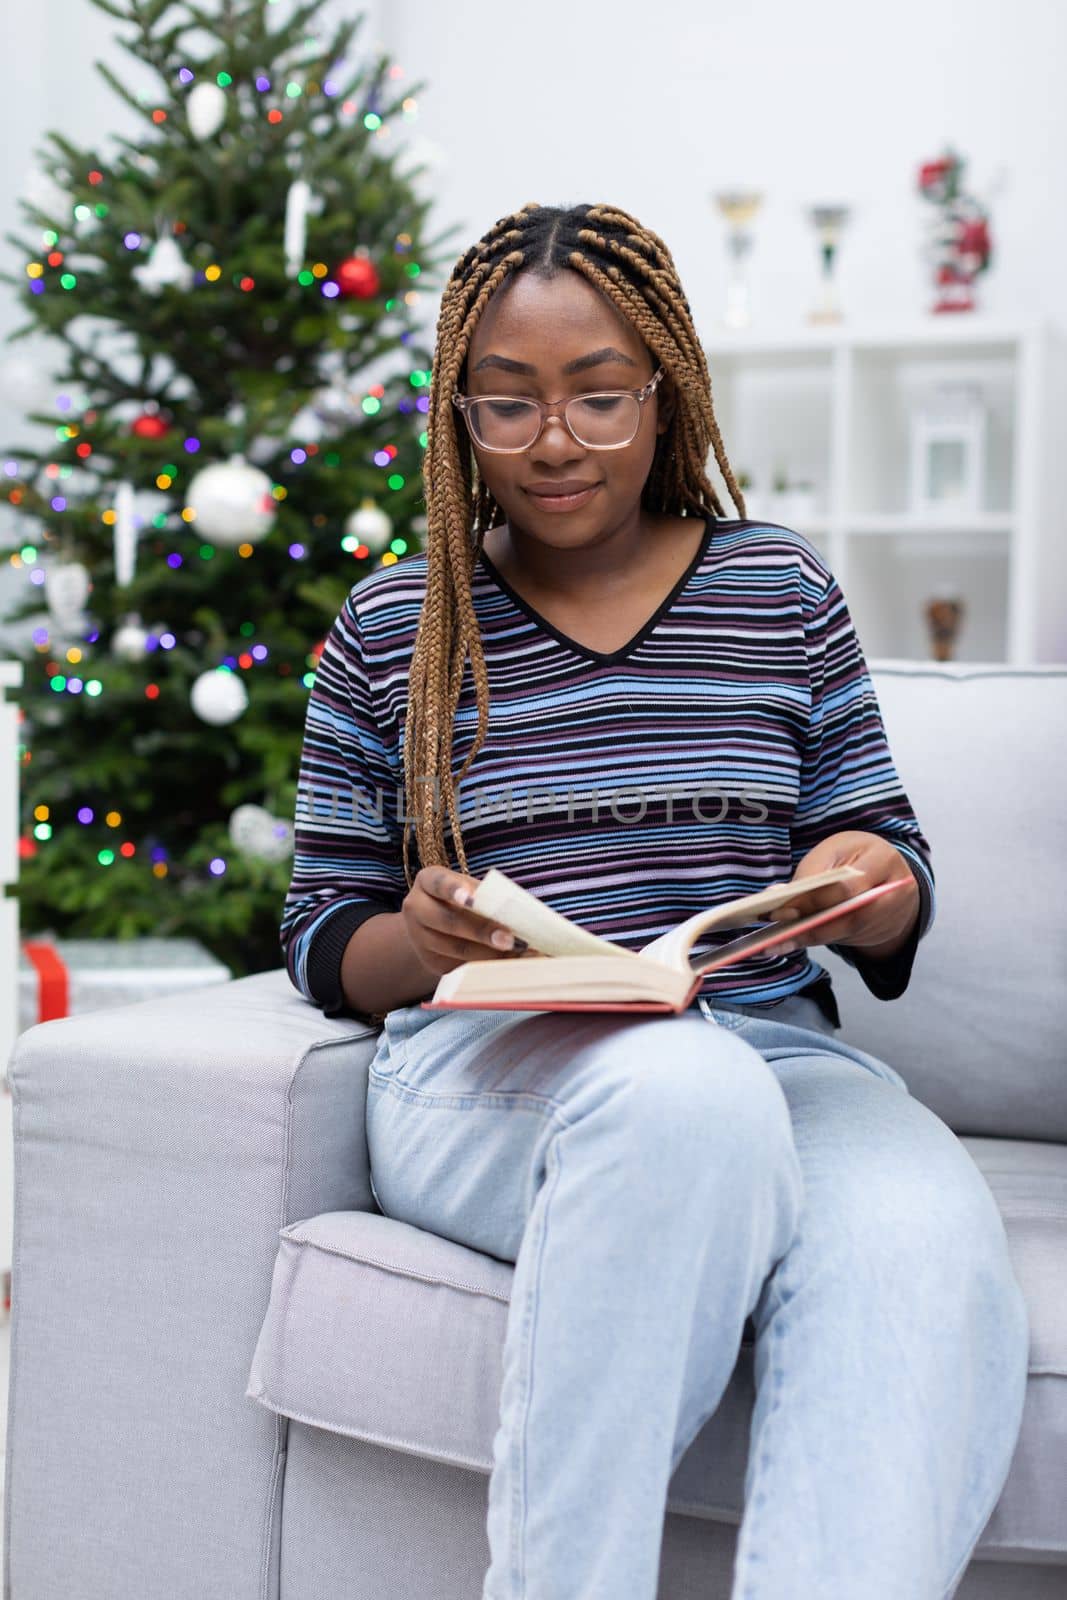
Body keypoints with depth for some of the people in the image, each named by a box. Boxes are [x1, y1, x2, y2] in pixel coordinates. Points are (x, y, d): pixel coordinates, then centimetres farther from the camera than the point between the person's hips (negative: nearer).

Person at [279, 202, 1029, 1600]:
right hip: (487, 1065, -1)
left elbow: (893, 877, 15)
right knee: (684, 1091, -39)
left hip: (770, 1050, 2)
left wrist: (867, 891, -10)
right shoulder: (391, 626, 10)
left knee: (925, 1236, -35)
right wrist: (423, 944, -11)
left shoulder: (781, 590, 13)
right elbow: (322, 938, 12)